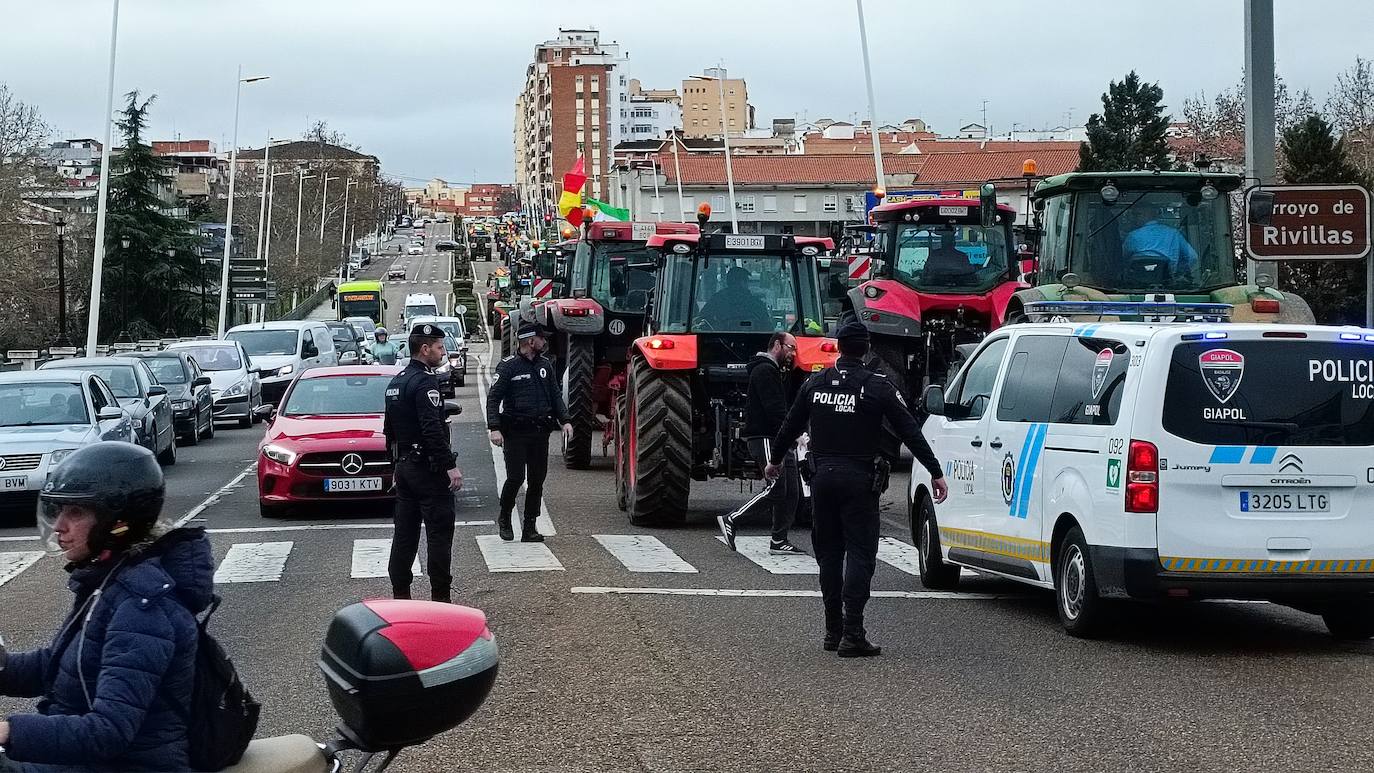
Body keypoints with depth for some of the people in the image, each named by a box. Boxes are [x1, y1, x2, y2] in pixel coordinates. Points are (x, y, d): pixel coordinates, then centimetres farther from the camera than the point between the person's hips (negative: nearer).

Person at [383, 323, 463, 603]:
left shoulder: (396, 382, 14)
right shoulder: (425, 382, -16)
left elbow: (389, 428, 20)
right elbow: (432, 429, -24)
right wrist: (450, 466, -23)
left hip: (404, 466, 9)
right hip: (428, 468, -9)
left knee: (405, 532, 12)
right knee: (439, 532, -4)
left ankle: (400, 593, 14)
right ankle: (440, 596, -4)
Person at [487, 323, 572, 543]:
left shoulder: (545, 365, 11)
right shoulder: (508, 366, -6)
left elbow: (556, 395, 18)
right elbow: (493, 398, -6)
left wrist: (564, 420, 5)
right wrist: (494, 428, -16)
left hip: (540, 432, 5)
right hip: (515, 432, -5)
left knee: (537, 480, 4)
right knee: (515, 477, -10)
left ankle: (529, 527, 11)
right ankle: (504, 519, 12)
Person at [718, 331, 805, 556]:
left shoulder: (777, 372, 25)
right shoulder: (765, 370, -10)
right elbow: (774, 409, -19)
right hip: (765, 438, -10)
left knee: (792, 491, 5)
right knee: (776, 489, -16)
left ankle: (779, 541, 7)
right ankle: (731, 521, -8)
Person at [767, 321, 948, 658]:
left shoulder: (816, 384, 5)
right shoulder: (877, 387, -7)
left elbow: (790, 426, 16)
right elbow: (910, 432, -7)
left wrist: (775, 460, 33)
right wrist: (935, 472, -4)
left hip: (822, 478, 4)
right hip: (858, 479, -4)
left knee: (829, 554, 13)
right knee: (860, 554, -4)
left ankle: (833, 631, 15)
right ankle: (852, 634, -12)